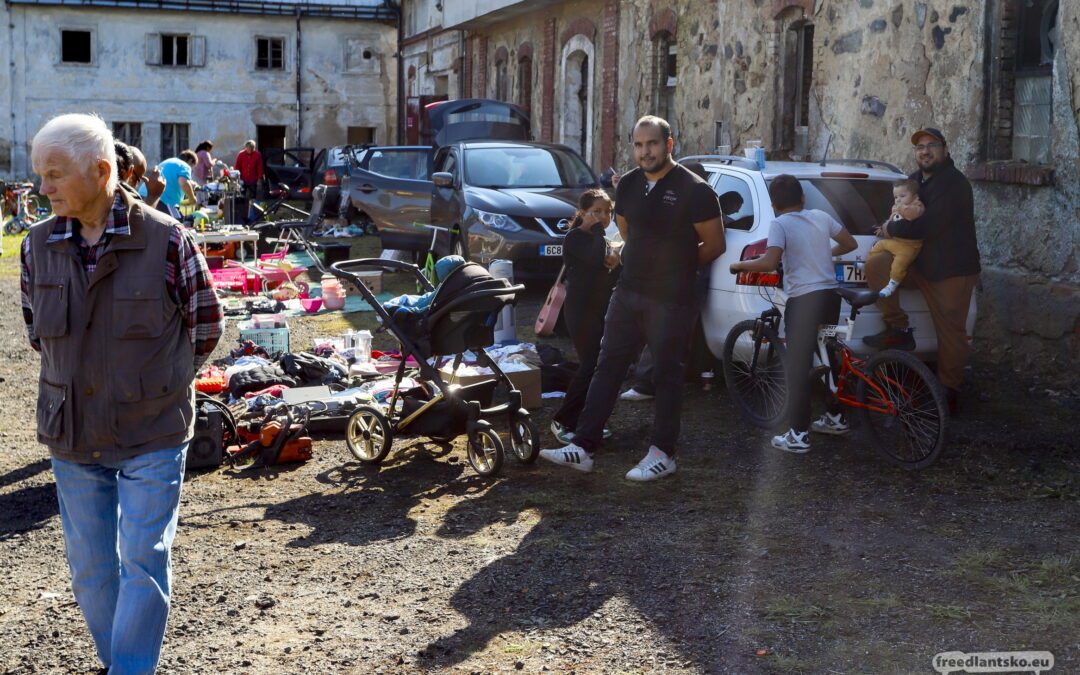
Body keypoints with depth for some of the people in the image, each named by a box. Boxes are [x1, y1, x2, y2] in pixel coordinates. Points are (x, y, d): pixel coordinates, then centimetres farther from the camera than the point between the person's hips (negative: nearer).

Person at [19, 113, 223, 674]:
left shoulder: (166, 239, -13)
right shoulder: (39, 245, -1)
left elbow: (206, 323, 0)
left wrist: (160, 382, 6)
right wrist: (80, 376, 12)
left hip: (153, 434, -4)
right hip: (71, 435, 4)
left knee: (143, 560, -1)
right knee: (89, 565, 13)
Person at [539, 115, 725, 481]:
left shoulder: (694, 190, -11)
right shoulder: (628, 185, 8)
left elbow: (715, 245, -6)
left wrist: (677, 266, 5)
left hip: (671, 300, -6)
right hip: (627, 293, 6)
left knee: (667, 375, 5)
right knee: (607, 367, 5)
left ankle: (662, 453, 16)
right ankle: (583, 446, 9)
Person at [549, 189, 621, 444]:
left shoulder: (599, 239, 18)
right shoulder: (575, 237, -8)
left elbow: (608, 280, 17)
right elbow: (595, 259, -27)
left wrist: (615, 264, -5)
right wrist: (598, 229, -14)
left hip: (599, 309, 9)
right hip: (581, 310, -9)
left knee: (598, 365, 5)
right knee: (591, 366, -13)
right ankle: (562, 421, -6)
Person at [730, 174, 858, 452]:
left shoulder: (780, 224, -8)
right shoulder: (821, 217, 9)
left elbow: (769, 263, -20)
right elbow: (850, 243, 18)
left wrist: (739, 265, -4)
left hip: (803, 299, -6)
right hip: (830, 296, 6)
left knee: (798, 368, -3)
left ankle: (799, 434, -5)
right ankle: (835, 418, 32)